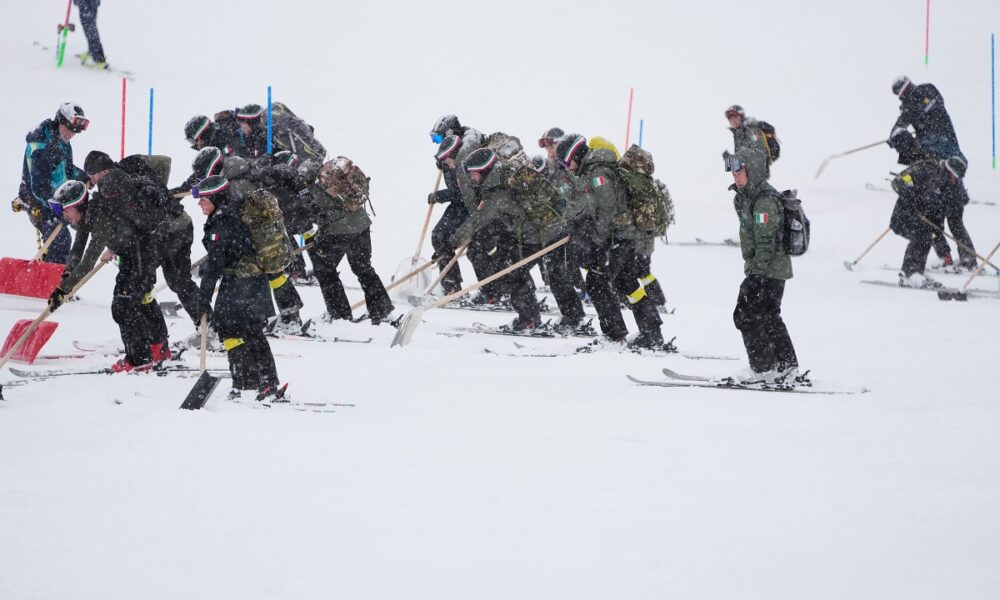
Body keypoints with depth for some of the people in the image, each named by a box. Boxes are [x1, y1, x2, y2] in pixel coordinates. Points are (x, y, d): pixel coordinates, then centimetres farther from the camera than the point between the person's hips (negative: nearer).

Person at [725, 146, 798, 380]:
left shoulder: (765, 201, -19)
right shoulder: (747, 197, 13)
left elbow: (765, 241, -23)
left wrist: (756, 272, -25)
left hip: (767, 270, -11)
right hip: (776, 270, 11)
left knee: (746, 315, -7)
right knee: (769, 317, 18)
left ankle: (764, 369, -4)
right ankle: (787, 366, 23)